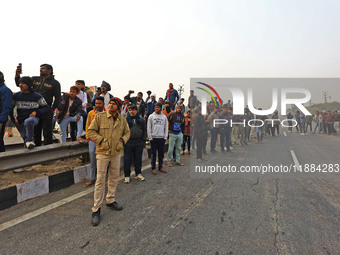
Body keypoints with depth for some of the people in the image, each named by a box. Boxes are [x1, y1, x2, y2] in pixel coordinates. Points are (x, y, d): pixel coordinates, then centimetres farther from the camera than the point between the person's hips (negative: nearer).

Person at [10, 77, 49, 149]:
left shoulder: (37, 96, -4)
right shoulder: (16, 96, 5)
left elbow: (46, 108, 1)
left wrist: (36, 112, -14)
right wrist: (14, 120, 6)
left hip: (33, 118, -5)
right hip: (20, 122, 5)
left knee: (28, 121, -38)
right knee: (25, 138, 5)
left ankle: (29, 140, -29)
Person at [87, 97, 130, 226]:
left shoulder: (122, 120, 4)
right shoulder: (100, 116, -7)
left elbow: (127, 132, 17)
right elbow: (90, 131, -4)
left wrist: (123, 140, -2)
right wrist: (101, 140, -15)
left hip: (116, 153, 5)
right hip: (103, 153, -4)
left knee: (114, 178, 15)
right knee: (100, 180, -4)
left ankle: (110, 200, 35)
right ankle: (96, 210, 6)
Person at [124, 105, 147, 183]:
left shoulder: (141, 120, 10)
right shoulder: (125, 120, 2)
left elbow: (144, 130, 14)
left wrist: (143, 140, 7)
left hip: (139, 142, 2)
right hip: (128, 142, -2)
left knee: (138, 159, 10)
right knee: (127, 159, 3)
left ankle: (138, 174, 25)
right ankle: (127, 176, 14)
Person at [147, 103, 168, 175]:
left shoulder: (164, 117, 7)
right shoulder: (151, 116, 1)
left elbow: (166, 128, 9)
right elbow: (148, 128, 0)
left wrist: (165, 137, 2)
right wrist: (150, 137, -6)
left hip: (162, 138, 2)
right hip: (153, 138, -2)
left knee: (161, 154, 8)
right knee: (154, 154, 1)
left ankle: (160, 167, 20)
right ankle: (153, 168, 9)